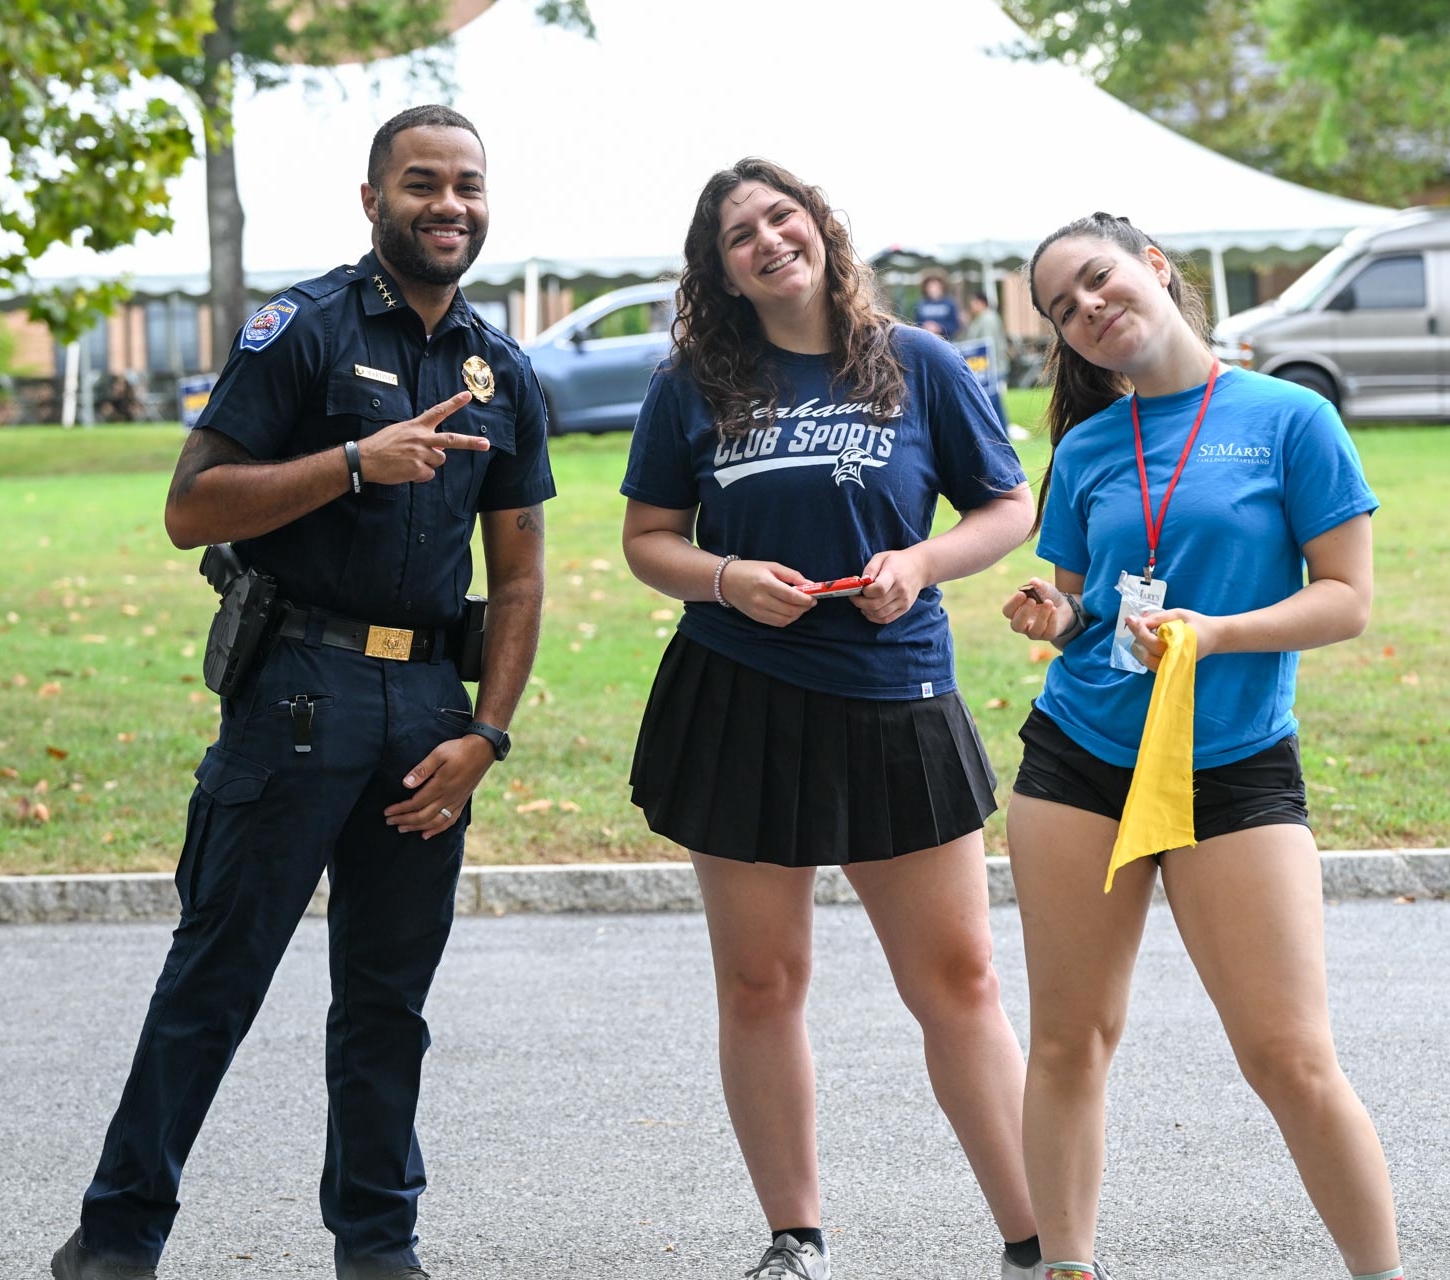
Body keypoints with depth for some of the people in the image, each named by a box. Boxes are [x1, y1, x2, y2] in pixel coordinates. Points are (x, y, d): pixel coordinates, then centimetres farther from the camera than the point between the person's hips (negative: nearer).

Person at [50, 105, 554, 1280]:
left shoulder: (504, 374, 13)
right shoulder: (306, 330, -4)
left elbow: (518, 575, 15)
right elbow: (192, 510, -10)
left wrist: (483, 736, 4)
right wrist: (360, 461, -20)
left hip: (428, 697, 5)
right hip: (301, 685, -5)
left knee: (391, 990, 10)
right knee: (218, 972, -3)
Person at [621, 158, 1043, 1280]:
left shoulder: (918, 367, 3)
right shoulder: (695, 386, 5)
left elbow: (1010, 510, 8)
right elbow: (647, 541, 9)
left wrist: (921, 563, -10)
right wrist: (725, 579, -11)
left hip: (895, 701, -1)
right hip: (739, 708, 1)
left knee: (958, 980, -1)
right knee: (761, 986, 5)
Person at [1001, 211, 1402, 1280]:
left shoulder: (1289, 419, -3)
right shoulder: (1086, 449, 8)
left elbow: (1348, 599, -4)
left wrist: (1215, 634, -18)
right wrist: (1054, 617, -7)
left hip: (1237, 768, -4)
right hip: (1079, 760, 4)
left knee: (1292, 1058, -7)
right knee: (1070, 1039, 6)